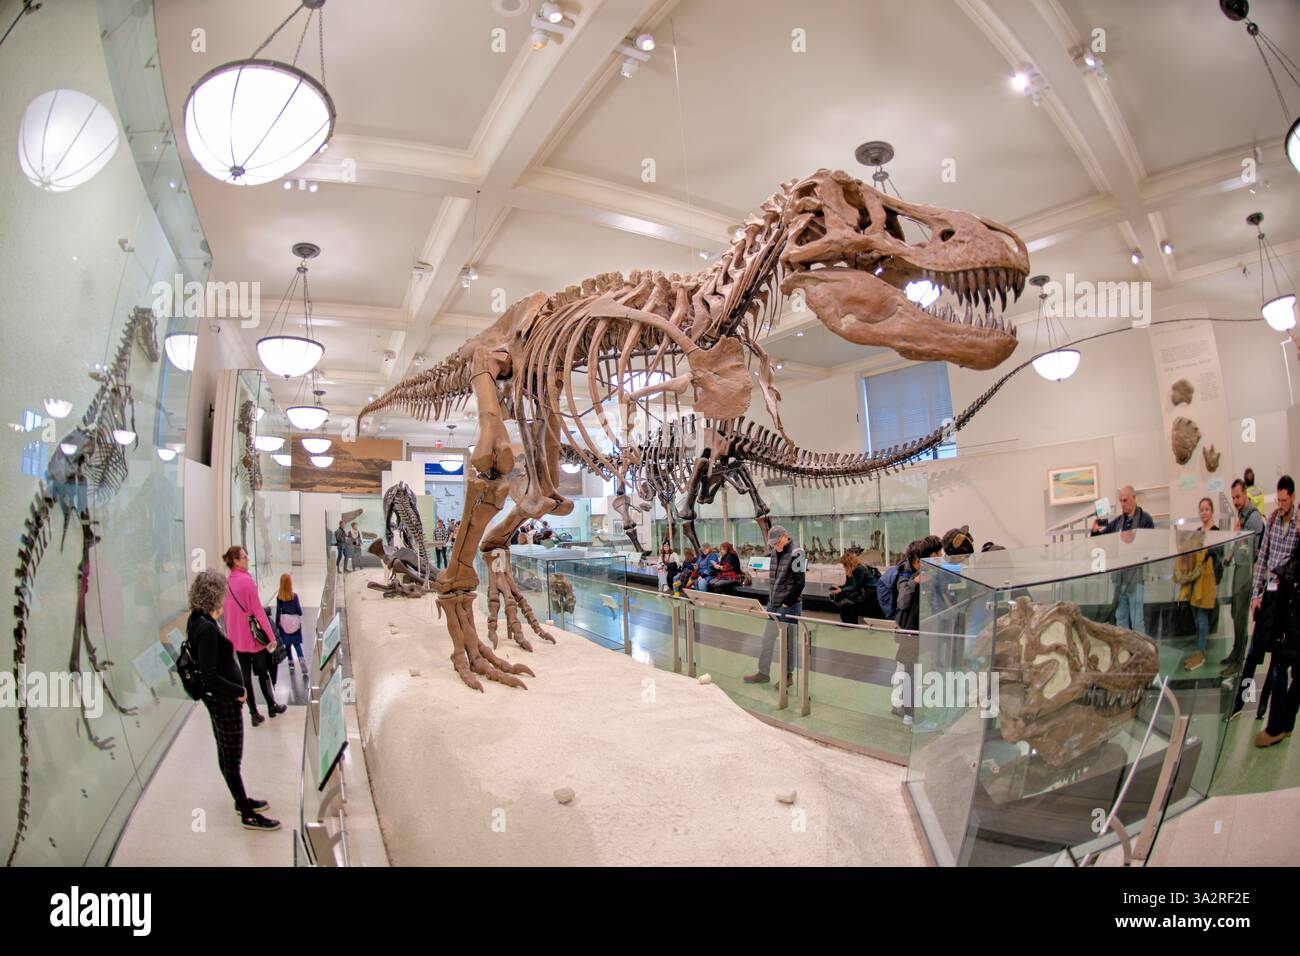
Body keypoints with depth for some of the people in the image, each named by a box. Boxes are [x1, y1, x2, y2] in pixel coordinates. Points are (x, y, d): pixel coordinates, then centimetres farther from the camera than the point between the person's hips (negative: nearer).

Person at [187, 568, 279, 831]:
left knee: (227, 755, 23)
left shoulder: (199, 621, 2)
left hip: (221, 698, 10)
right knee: (232, 759, 4)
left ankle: (241, 800, 40)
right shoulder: (207, 629, -26)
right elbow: (209, 676, -25)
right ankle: (248, 815, 16)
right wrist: (238, 690, -17)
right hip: (224, 701, -10)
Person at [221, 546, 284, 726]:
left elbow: (228, 611, 8)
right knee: (263, 672, 13)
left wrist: (230, 634, 19)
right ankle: (272, 706, 27)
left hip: (237, 638, 5)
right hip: (254, 636, -5)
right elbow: (257, 610, -19)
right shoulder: (247, 580, -20)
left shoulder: (227, 583, 0)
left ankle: (254, 713, 16)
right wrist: (271, 636, -14)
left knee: (245, 676, 11)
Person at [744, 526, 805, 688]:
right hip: (773, 604, 7)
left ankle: (788, 676, 18)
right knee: (767, 639, 12)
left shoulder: (796, 553, -14)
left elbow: (800, 583, -16)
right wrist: (770, 600, 11)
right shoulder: (775, 552, 9)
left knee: (787, 642, 4)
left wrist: (787, 603, -13)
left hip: (789, 606, -7)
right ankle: (763, 673, 23)